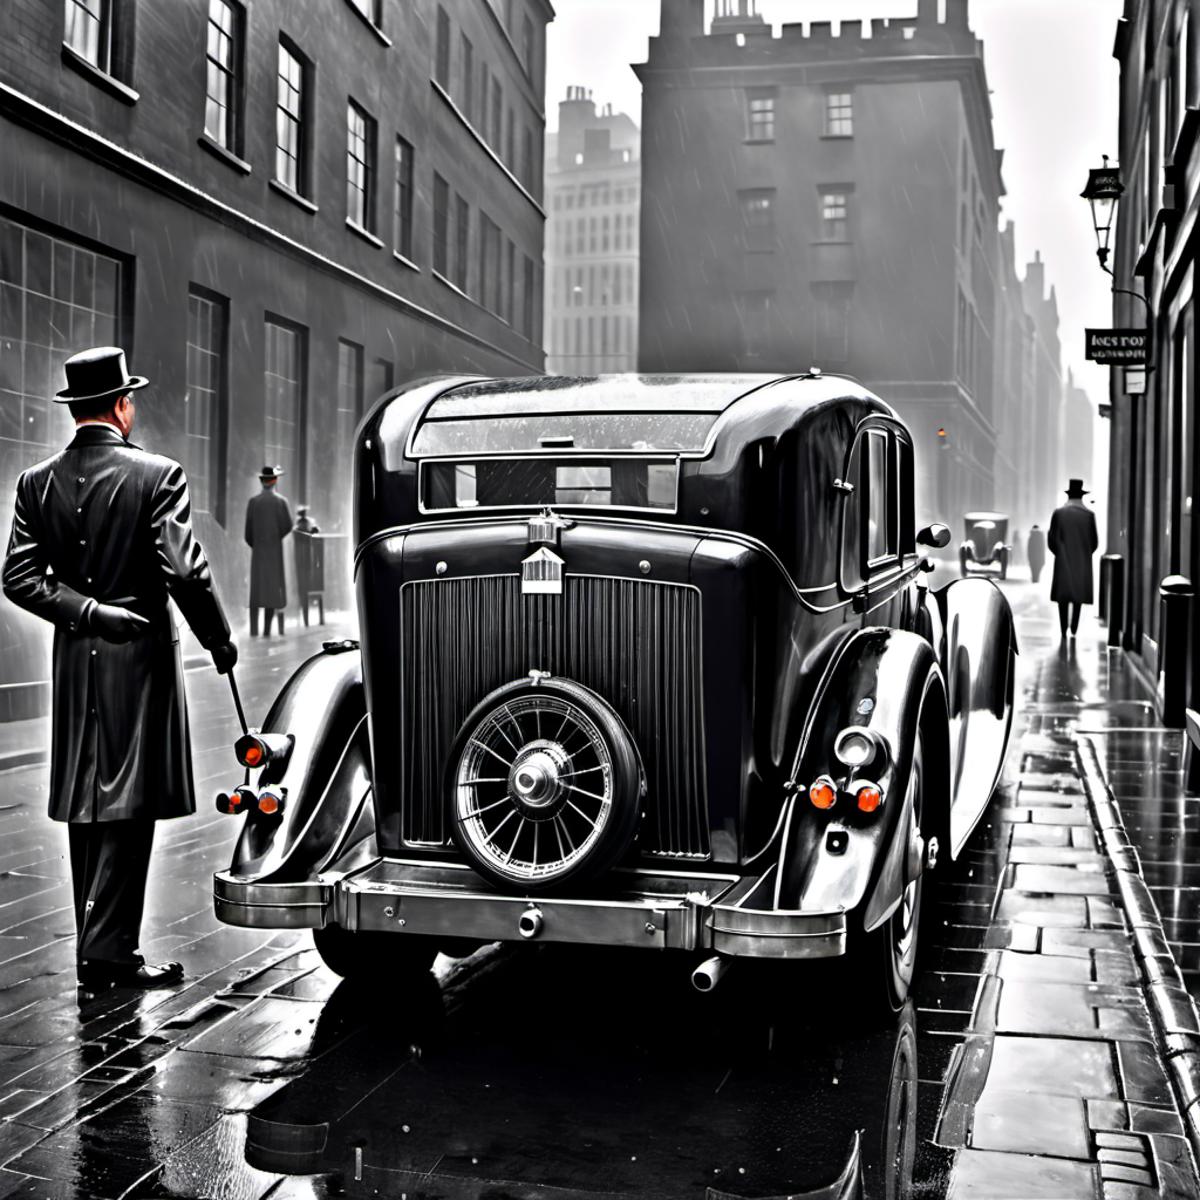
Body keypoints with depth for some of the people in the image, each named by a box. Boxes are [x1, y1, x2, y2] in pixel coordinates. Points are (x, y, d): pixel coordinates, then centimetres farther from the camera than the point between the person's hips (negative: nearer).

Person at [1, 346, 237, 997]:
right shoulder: (157, 475, -11)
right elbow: (185, 572, -15)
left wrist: (86, 611, -2)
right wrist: (220, 642, -3)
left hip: (74, 655, 5)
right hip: (140, 655, -5)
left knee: (86, 806, 12)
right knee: (129, 806, -1)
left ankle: (99, 949, 21)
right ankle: (106, 953, -2)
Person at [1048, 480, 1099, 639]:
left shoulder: (1058, 513, -5)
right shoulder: (1089, 514, -4)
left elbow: (1051, 539, -3)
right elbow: (1094, 542, -1)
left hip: (1063, 561, 0)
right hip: (1082, 563, 0)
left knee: (1063, 597, 5)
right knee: (1078, 597, 7)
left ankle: (1064, 632, 1)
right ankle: (1074, 631, 2)